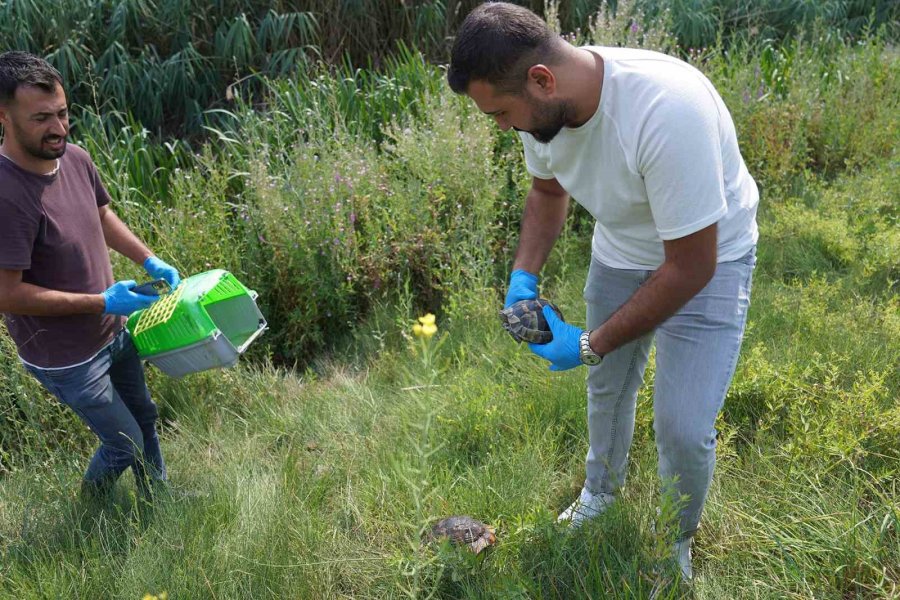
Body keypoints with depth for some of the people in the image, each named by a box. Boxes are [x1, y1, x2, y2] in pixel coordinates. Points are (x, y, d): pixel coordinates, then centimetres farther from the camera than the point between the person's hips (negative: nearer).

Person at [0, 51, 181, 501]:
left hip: (114, 330, 7)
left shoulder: (75, 158, -8)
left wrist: (149, 260, -2)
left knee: (144, 419, 24)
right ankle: (90, 509, 42)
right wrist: (102, 302, -27)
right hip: (67, 359, -7)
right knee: (126, 444, 10)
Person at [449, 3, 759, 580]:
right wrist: (524, 278, -9)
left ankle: (676, 542, 23)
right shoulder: (541, 104, -18)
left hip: (706, 259, -6)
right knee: (607, 386, 20)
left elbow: (691, 266, -31)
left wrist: (590, 345, -24)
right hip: (620, 252, 6)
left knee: (684, 430, -8)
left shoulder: (666, 110, -40)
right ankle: (602, 492, 49)